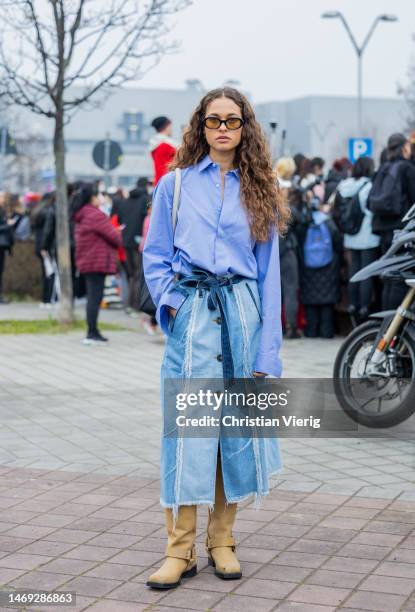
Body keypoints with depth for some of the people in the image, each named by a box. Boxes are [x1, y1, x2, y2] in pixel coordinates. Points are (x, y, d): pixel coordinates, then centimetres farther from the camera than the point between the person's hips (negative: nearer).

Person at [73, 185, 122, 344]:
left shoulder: (81, 216, 16)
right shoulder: (96, 215, -15)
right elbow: (113, 236, -17)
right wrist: (119, 241, 5)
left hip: (86, 261, 10)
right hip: (98, 262, -10)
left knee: (92, 297, 14)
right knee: (95, 297, -8)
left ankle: (92, 332, 19)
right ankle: (92, 334, -8)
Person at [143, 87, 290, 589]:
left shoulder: (260, 191, 11)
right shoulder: (175, 184, 8)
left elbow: (269, 271, 7)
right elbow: (155, 253, 10)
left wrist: (267, 352, 1)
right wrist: (170, 301, -9)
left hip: (243, 311, 2)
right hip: (192, 313, -1)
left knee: (237, 426, 4)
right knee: (188, 427, -5)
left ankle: (221, 541, 16)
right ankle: (180, 549, 3)